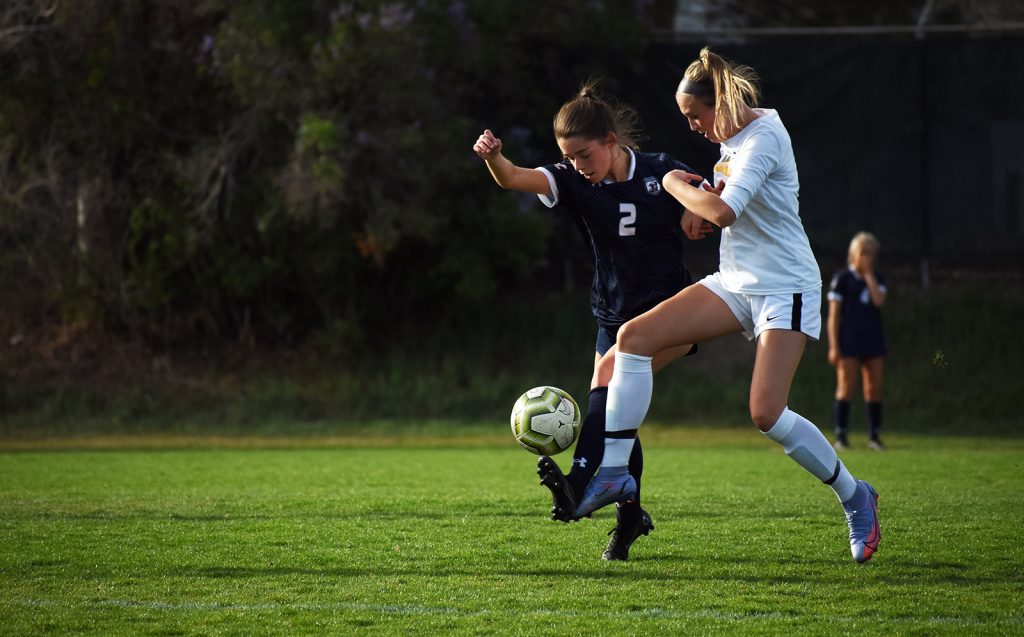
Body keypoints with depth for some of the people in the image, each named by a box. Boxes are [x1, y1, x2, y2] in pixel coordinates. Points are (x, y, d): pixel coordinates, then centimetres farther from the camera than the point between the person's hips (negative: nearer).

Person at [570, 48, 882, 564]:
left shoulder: (763, 137, -17)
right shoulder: (732, 136, 9)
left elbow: (722, 211, -30)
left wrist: (676, 185, -13)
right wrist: (697, 199, 9)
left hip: (786, 288, -9)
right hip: (734, 283, 9)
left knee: (766, 414, -17)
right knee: (634, 336, -10)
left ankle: (855, 497, 6)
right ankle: (614, 472, -9)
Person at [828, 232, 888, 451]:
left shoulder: (877, 279, 12)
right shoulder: (842, 278, 0)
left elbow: (879, 300, -9)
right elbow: (833, 314, -2)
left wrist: (868, 274, -6)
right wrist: (833, 346, -9)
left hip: (873, 341, 4)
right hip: (849, 342, -4)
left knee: (874, 389, 3)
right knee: (845, 389, -7)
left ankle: (874, 436, 10)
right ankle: (841, 436, -4)